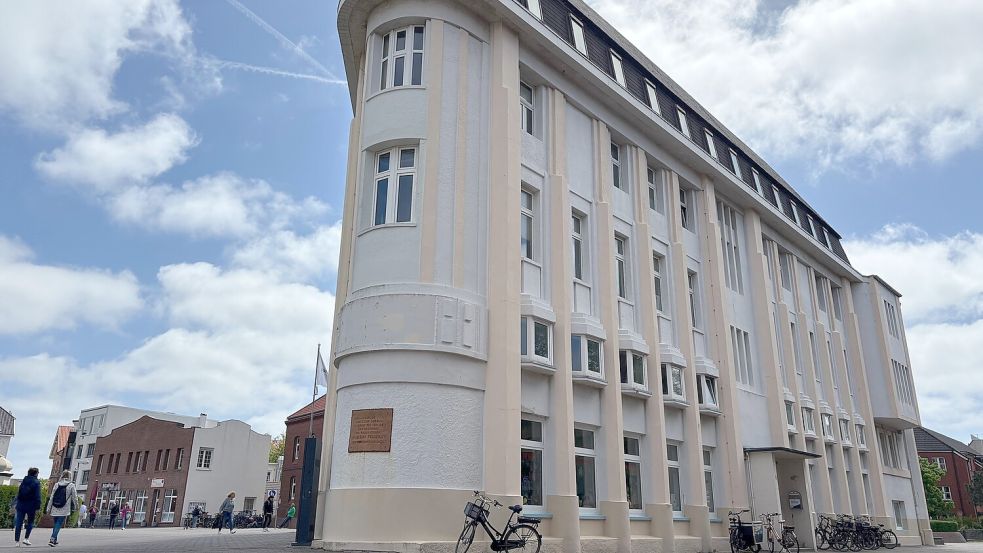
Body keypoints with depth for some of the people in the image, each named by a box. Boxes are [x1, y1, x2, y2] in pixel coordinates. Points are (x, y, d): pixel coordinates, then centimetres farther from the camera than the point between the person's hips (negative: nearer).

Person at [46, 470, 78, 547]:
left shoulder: (56, 484, 4)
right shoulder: (71, 485, -6)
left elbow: (51, 497, 5)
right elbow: (75, 498, -3)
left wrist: (48, 508, 10)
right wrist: (75, 507, 11)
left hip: (55, 509, 4)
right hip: (64, 509, -4)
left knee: (56, 524, 18)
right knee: (58, 524, -1)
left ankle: (54, 540, 26)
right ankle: (52, 539, -13)